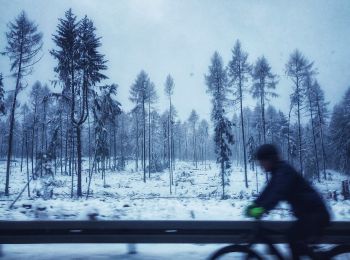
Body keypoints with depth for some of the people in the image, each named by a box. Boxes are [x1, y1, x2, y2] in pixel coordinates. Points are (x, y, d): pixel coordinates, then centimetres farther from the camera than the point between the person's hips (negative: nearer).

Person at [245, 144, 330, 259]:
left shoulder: (285, 171, -19)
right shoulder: (278, 171, 9)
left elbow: (279, 193, -34)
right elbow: (268, 191, 9)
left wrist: (262, 209, -43)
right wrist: (254, 205, -1)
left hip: (316, 213, -10)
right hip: (308, 213, 10)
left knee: (293, 237, -18)